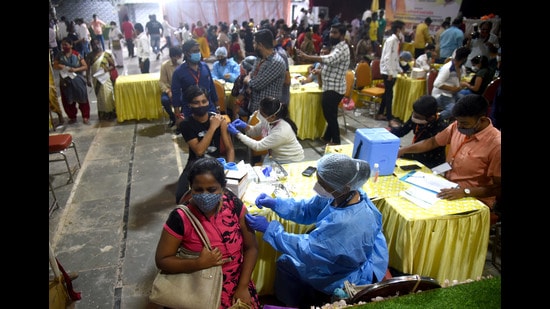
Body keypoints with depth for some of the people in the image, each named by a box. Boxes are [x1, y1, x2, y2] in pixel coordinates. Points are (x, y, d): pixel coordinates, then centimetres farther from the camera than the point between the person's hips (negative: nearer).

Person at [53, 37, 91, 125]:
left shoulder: (77, 55, -5)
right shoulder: (60, 55, 2)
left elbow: (85, 66, -8)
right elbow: (54, 66, 4)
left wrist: (75, 69, -21)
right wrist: (59, 66, -17)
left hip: (77, 81, -3)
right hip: (65, 82, 3)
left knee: (82, 99, 2)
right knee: (68, 101, 9)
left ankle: (85, 117, 11)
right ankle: (72, 117, 23)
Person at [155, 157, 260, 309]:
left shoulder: (234, 205, -11)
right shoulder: (180, 218, -17)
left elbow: (251, 247, -2)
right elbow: (161, 260, -9)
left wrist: (243, 286, -9)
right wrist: (199, 263, -22)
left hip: (236, 281, 2)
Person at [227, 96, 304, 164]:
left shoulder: (282, 131, -34)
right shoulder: (268, 120, -14)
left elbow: (258, 146, -28)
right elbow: (255, 131, 6)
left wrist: (237, 133, -24)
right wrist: (245, 126, -16)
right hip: (274, 156, 6)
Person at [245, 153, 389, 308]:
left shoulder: (346, 223, -41)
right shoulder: (346, 195, -16)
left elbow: (307, 249, -29)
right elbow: (308, 209, -3)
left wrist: (269, 229, -23)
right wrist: (275, 203, -15)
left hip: (351, 276, -7)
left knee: (286, 264, 2)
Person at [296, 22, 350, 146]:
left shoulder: (343, 48, -19)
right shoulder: (336, 47, 15)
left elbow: (329, 59, -38)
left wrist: (307, 57, -45)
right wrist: (320, 71, 10)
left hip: (334, 88, -10)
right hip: (330, 87, 10)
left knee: (331, 115, 0)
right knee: (329, 114, 18)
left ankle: (336, 140, 14)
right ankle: (327, 137, 31)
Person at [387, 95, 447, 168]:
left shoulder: (441, 128, -27)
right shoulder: (417, 115, -10)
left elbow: (427, 156, -26)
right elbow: (402, 130, 5)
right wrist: (389, 130, -14)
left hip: (430, 166, -6)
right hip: (416, 155, 6)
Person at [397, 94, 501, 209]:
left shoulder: (496, 145, -21)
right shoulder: (457, 126, -2)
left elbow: (498, 188, -17)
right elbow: (432, 142, 12)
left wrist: (465, 192, -30)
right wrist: (402, 151, 3)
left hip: (474, 200, -6)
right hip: (447, 186, 6)